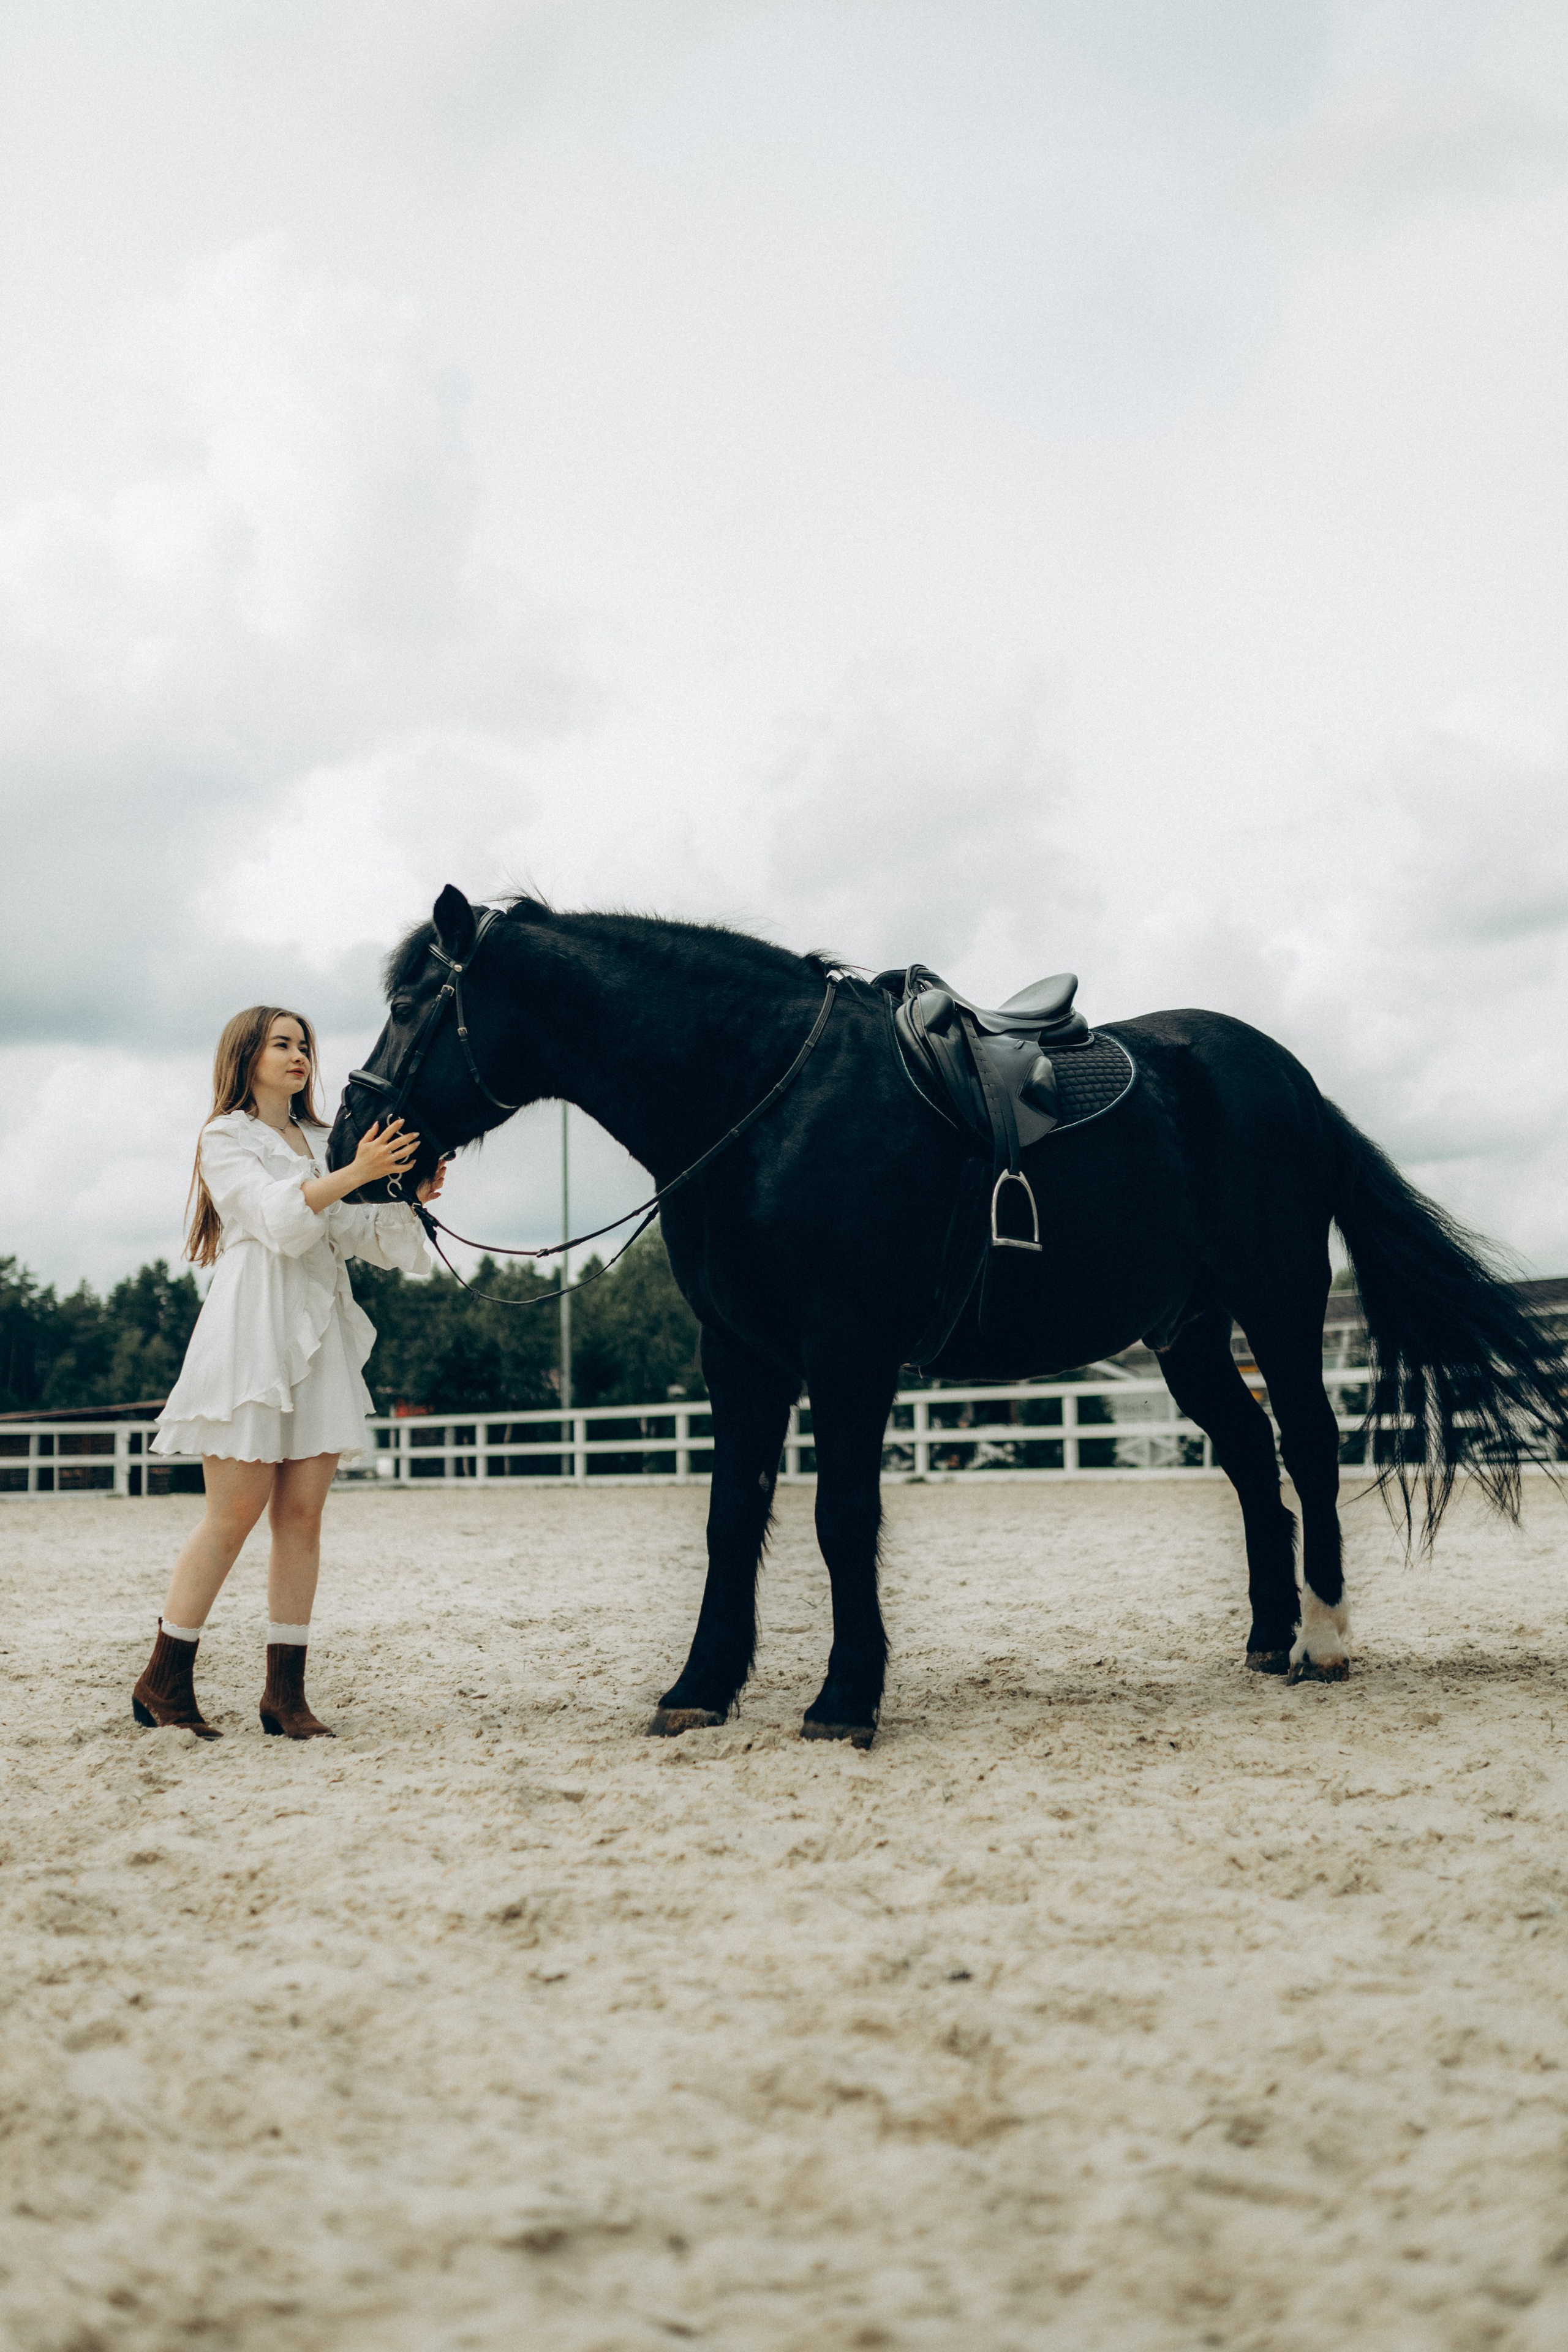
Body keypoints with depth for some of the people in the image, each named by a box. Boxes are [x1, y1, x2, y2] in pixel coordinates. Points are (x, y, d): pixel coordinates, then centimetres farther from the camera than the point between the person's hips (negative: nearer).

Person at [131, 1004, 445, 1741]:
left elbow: (358, 1234, 14)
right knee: (235, 1514, -8)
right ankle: (164, 1680, 3)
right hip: (254, 1328, -6)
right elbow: (277, 1215, -13)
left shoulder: (320, 1143, 23)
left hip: (319, 1339, 6)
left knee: (302, 1514, 1)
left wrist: (409, 1196, -5)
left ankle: (286, 1692, 3)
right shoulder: (225, 1139, 4)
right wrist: (354, 1174, -26)